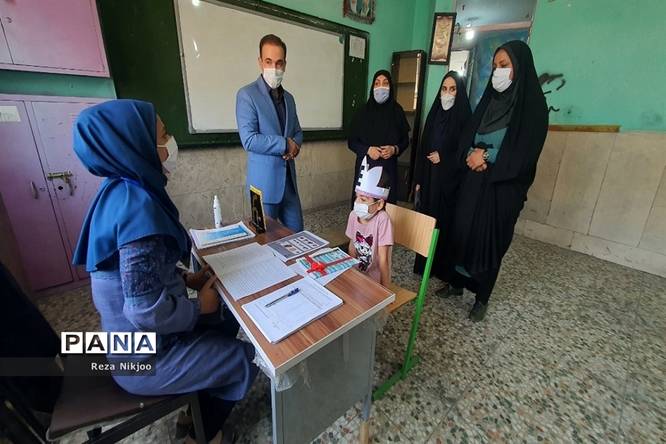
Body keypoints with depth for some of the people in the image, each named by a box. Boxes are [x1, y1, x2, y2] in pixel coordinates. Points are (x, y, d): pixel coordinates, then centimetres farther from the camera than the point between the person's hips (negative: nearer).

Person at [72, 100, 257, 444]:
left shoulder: (121, 190, -2)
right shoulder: (137, 206, -31)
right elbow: (147, 310, -31)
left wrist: (185, 280, 3)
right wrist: (198, 306, -14)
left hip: (133, 334, 8)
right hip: (144, 356, -8)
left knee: (227, 320, 20)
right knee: (242, 358, 4)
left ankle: (197, 405, 38)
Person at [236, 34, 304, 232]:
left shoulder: (288, 97, 13)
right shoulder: (247, 95, -8)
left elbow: (297, 132, 19)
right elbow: (249, 140, -18)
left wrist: (295, 146, -4)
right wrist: (284, 144, -11)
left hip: (289, 179, 6)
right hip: (264, 182, -6)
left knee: (297, 232, 12)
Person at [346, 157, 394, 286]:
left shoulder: (382, 219, -23)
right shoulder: (354, 215, -7)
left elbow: (383, 259, -18)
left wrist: (384, 289, -12)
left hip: (375, 280, -5)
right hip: (358, 274, 5)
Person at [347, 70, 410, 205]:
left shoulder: (397, 111, 4)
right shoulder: (363, 112, 1)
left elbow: (405, 140, 10)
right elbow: (351, 141, 3)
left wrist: (394, 149, -11)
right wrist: (368, 149, -14)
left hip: (388, 168, 1)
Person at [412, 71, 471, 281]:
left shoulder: (464, 117, -6)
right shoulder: (434, 114, 9)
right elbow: (422, 148, 8)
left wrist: (444, 158, -13)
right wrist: (418, 179, 6)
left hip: (450, 180, -5)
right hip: (429, 178, 5)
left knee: (446, 222, 2)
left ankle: (444, 268, 19)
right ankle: (424, 264, 24)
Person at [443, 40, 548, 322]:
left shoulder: (532, 103, -6)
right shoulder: (489, 99, 12)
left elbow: (526, 151, -14)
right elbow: (467, 134, 8)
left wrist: (487, 155, -17)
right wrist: (471, 154, -12)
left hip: (503, 186, -5)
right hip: (474, 180, 5)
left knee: (490, 238, 3)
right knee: (462, 230, 7)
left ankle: (482, 297, 20)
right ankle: (458, 282, 27)